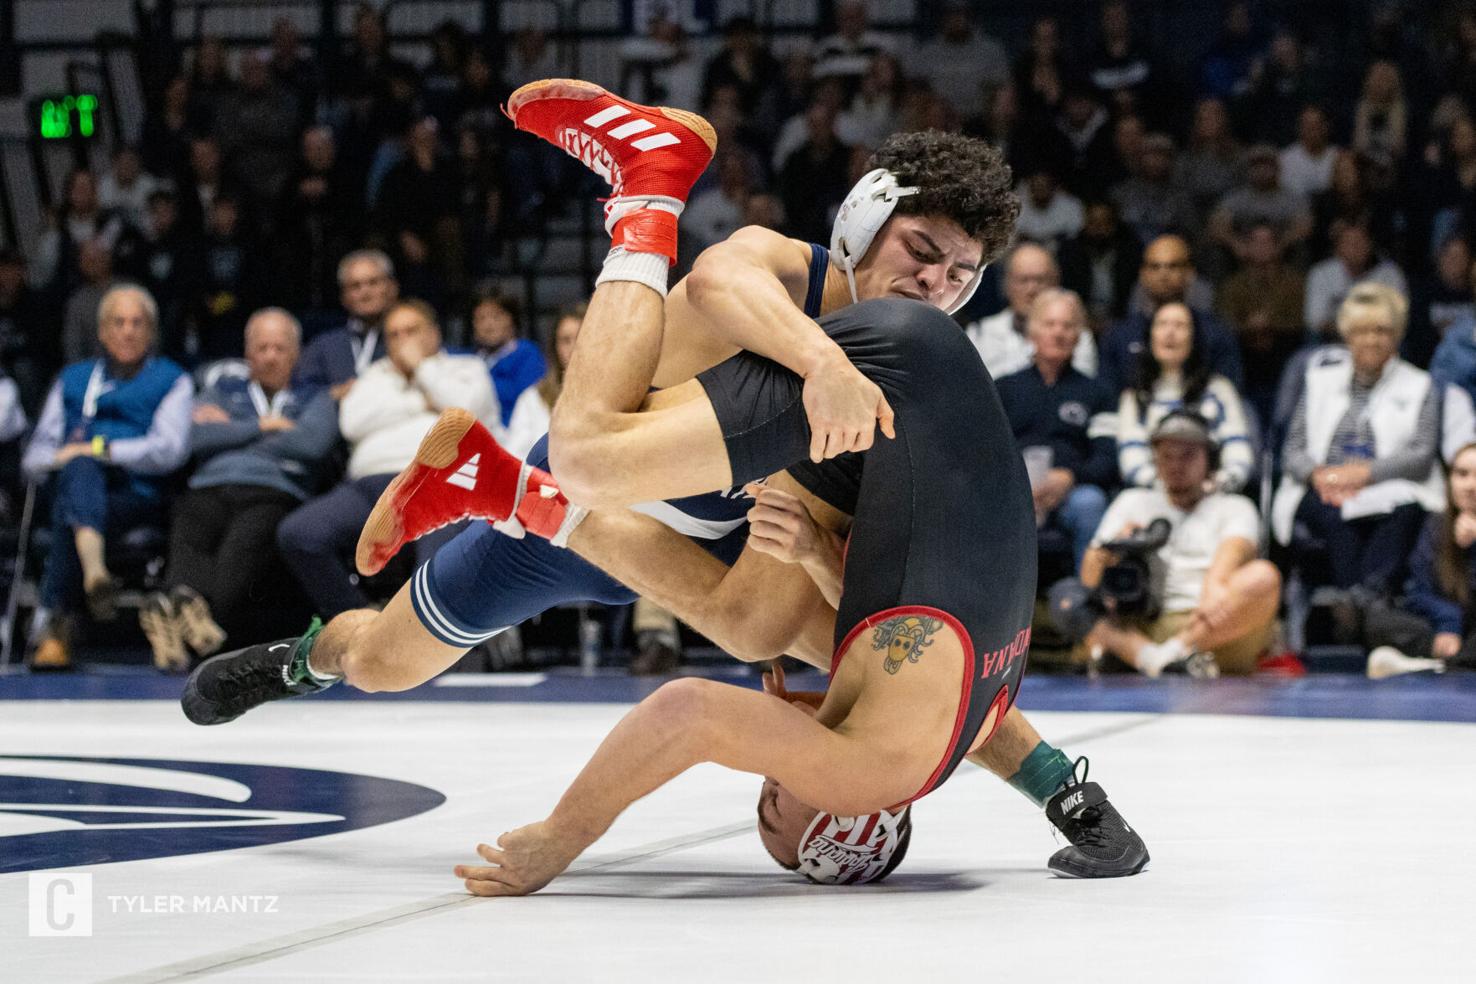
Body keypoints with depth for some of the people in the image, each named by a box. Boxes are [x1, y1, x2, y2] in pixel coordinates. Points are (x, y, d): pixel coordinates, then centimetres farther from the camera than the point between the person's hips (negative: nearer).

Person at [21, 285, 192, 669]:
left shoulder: (171, 381, 18)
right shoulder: (73, 380, 29)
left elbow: (170, 450, 0)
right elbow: (35, 455, 21)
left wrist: (101, 449, -9)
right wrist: (60, 459, -3)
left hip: (137, 492, -2)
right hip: (71, 484, 2)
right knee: (80, 469, -37)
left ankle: (55, 628, -44)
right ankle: (94, 571, -59)